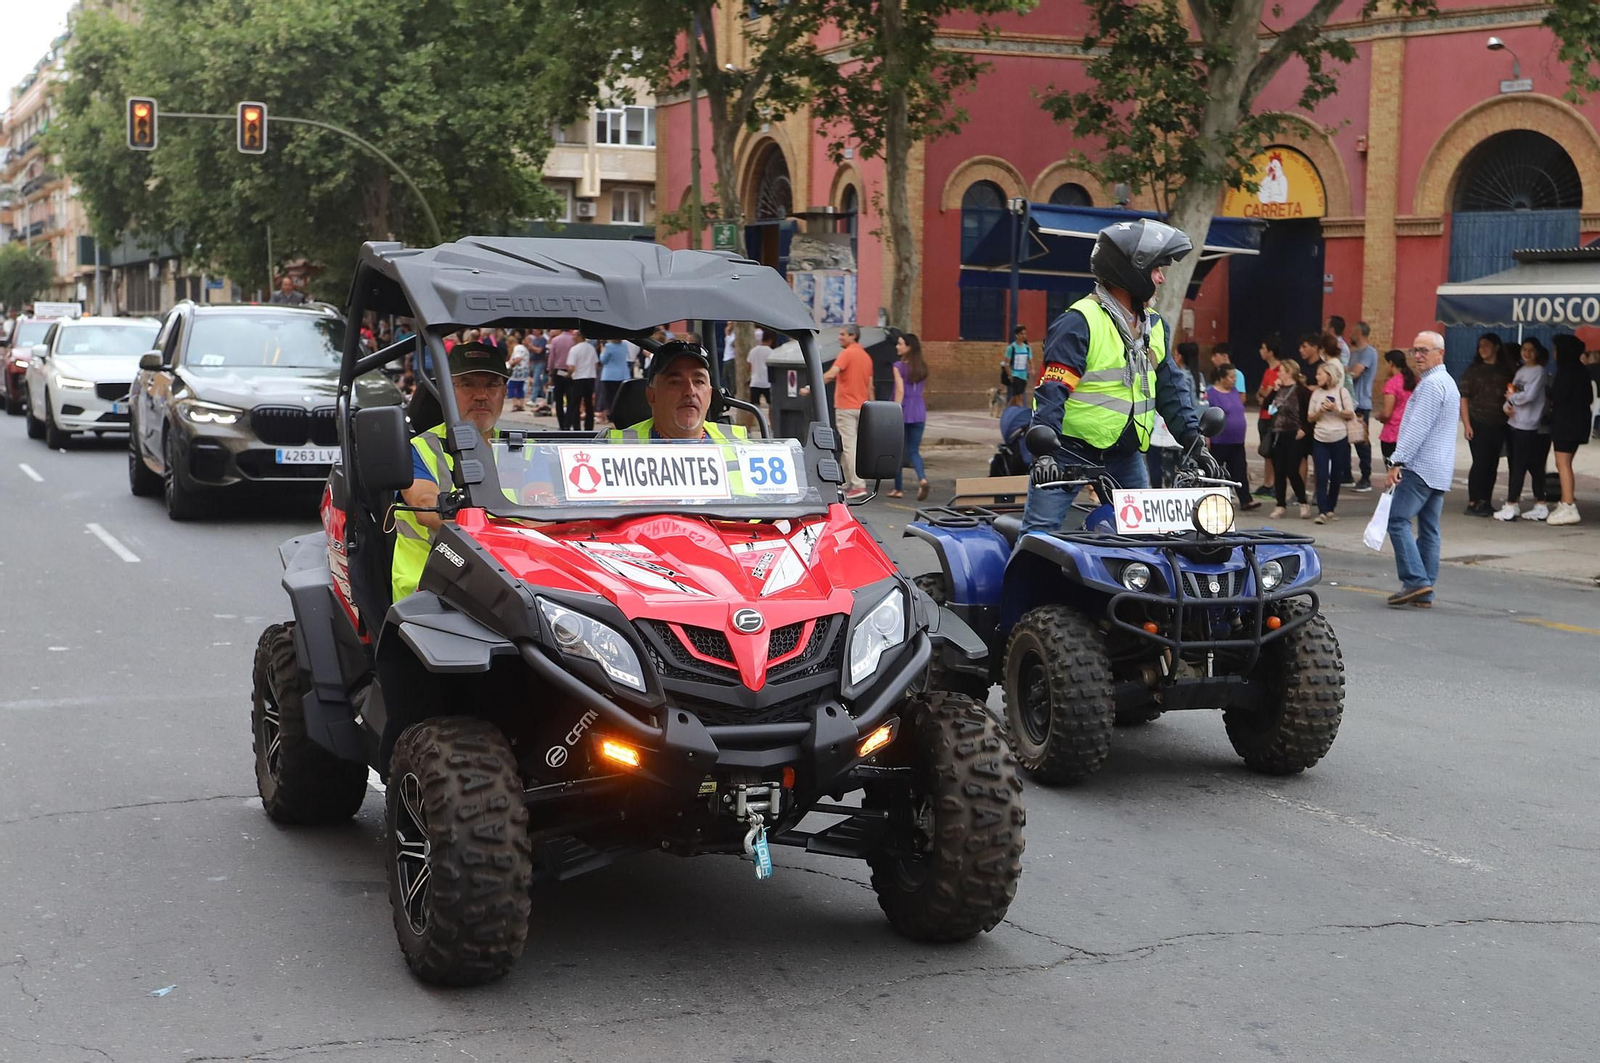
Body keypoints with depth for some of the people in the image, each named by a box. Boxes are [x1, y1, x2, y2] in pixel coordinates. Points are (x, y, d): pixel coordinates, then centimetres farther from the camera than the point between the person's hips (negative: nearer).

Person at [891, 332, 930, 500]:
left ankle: (898, 489, 14)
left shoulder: (899, 366, -9)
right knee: (914, 450, 8)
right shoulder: (922, 367, 9)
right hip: (919, 412, 5)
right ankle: (922, 479, -18)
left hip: (904, 410, -5)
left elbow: (900, 391, -15)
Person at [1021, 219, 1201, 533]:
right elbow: (1051, 390, -21)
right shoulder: (1080, 322, -15)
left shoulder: (1154, 326, 11)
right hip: (1071, 449, -8)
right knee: (1039, 534, -11)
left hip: (1125, 456, 8)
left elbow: (1170, 387, 16)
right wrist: (1044, 451, -30)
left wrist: (1193, 438, 5)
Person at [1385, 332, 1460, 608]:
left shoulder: (1431, 384, -13)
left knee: (1398, 519, -11)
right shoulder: (1448, 383, 22)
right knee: (1429, 528, 8)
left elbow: (1418, 428, -20)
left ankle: (1415, 580, -18)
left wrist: (1397, 461, -20)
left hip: (1421, 467, -10)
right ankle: (1425, 592, 8)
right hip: (1439, 470, 10)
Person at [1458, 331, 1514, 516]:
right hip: (1479, 423, -3)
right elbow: (1464, 399, -2)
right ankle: (1473, 503, -3)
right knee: (1480, 462, -7)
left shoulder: (1506, 371, 10)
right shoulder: (1473, 371, 2)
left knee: (1492, 464, 6)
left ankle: (1485, 502, 15)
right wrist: (1467, 424, -10)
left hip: (1499, 425, 3)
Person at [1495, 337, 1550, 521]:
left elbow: (1529, 395, -17)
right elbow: (1510, 392, 14)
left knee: (1519, 466, -7)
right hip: (1513, 423, 8)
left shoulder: (1539, 372, -6)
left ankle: (1511, 506, -6)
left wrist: (1511, 398, -2)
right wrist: (1507, 405, -6)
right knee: (1515, 465, 7)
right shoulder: (1521, 371, 17)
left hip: (1528, 427, -8)